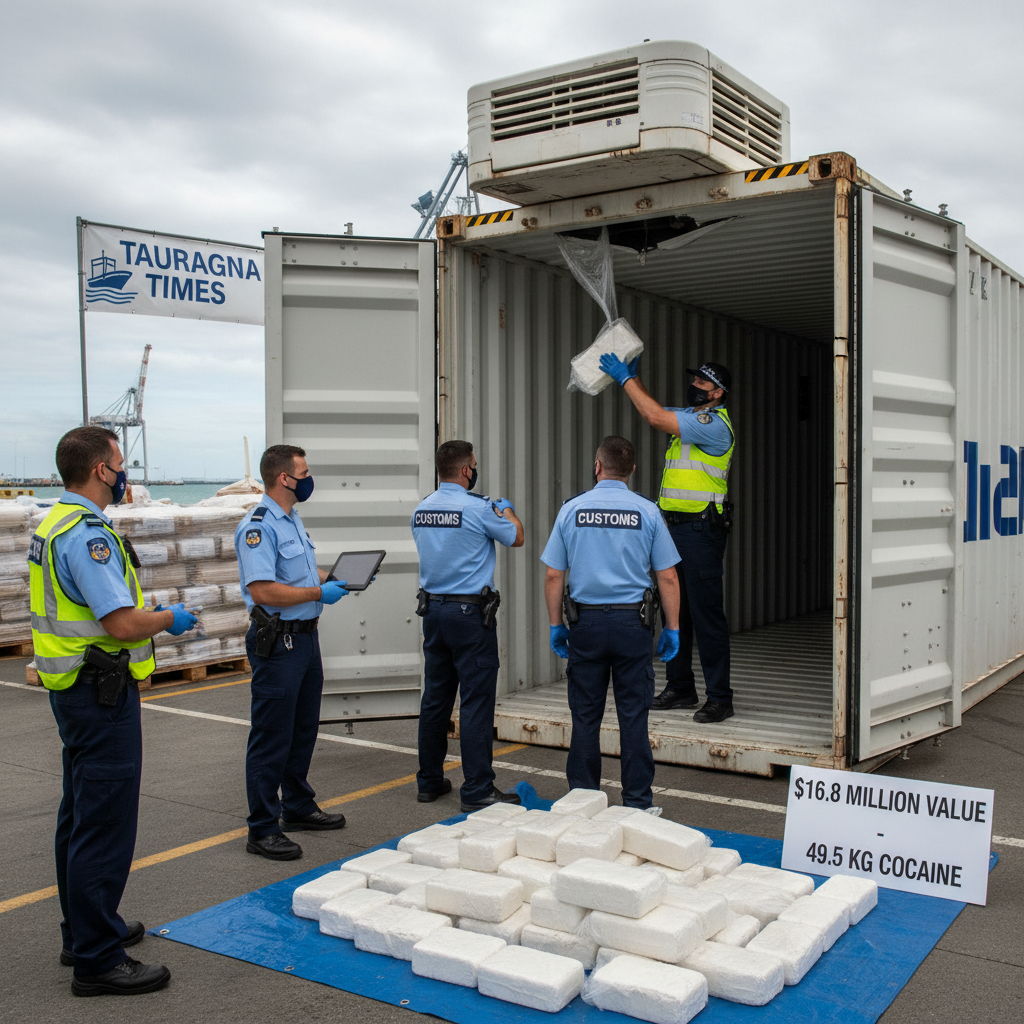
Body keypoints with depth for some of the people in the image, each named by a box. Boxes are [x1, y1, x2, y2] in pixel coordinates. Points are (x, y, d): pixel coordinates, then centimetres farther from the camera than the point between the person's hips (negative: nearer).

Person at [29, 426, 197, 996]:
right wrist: (171, 619, -8)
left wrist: (152, 615, 18)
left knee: (81, 817, 20)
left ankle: (85, 931, 34)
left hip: (77, 689, 11)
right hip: (101, 692, -11)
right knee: (105, 826, -4)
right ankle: (97, 961, 5)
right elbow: (124, 623, -26)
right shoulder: (87, 534, -21)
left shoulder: (58, 524, 12)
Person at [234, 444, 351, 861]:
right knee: (271, 739, -2)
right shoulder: (258, 526, -19)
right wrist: (318, 593, -20)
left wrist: (339, 579, 8)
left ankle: (298, 808, 34)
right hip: (277, 643, -10)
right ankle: (263, 830, 8)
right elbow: (263, 590, -26)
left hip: (306, 636, 10)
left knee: (303, 731, 19)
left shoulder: (292, 519, 14)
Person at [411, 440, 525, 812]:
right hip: (470, 613, -7)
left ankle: (429, 781, 22)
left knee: (435, 697, 13)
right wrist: (507, 510, 22)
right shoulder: (478, 508, -13)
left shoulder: (421, 509, 7)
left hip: (432, 610, 7)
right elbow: (516, 539, 2)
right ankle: (477, 789, -2)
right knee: (476, 700, -4)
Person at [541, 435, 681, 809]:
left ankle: (582, 798, 17)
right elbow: (667, 578, -2)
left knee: (585, 716, 9)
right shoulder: (647, 512, -1)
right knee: (633, 717, 4)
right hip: (633, 623, -1)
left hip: (586, 623, 1)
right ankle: (636, 802, 10)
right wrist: (672, 628, 6)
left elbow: (553, 575, 0)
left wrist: (556, 625, 9)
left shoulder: (572, 509, 0)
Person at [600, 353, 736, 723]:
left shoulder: (715, 424, -13)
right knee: (676, 609, 13)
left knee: (706, 613, -7)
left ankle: (719, 698, 0)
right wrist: (632, 375, 15)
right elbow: (652, 411, 28)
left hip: (702, 529, -9)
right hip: (674, 525, 10)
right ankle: (680, 688, 24)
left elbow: (656, 418, -19)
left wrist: (625, 378, -12)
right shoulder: (691, 415, 16)